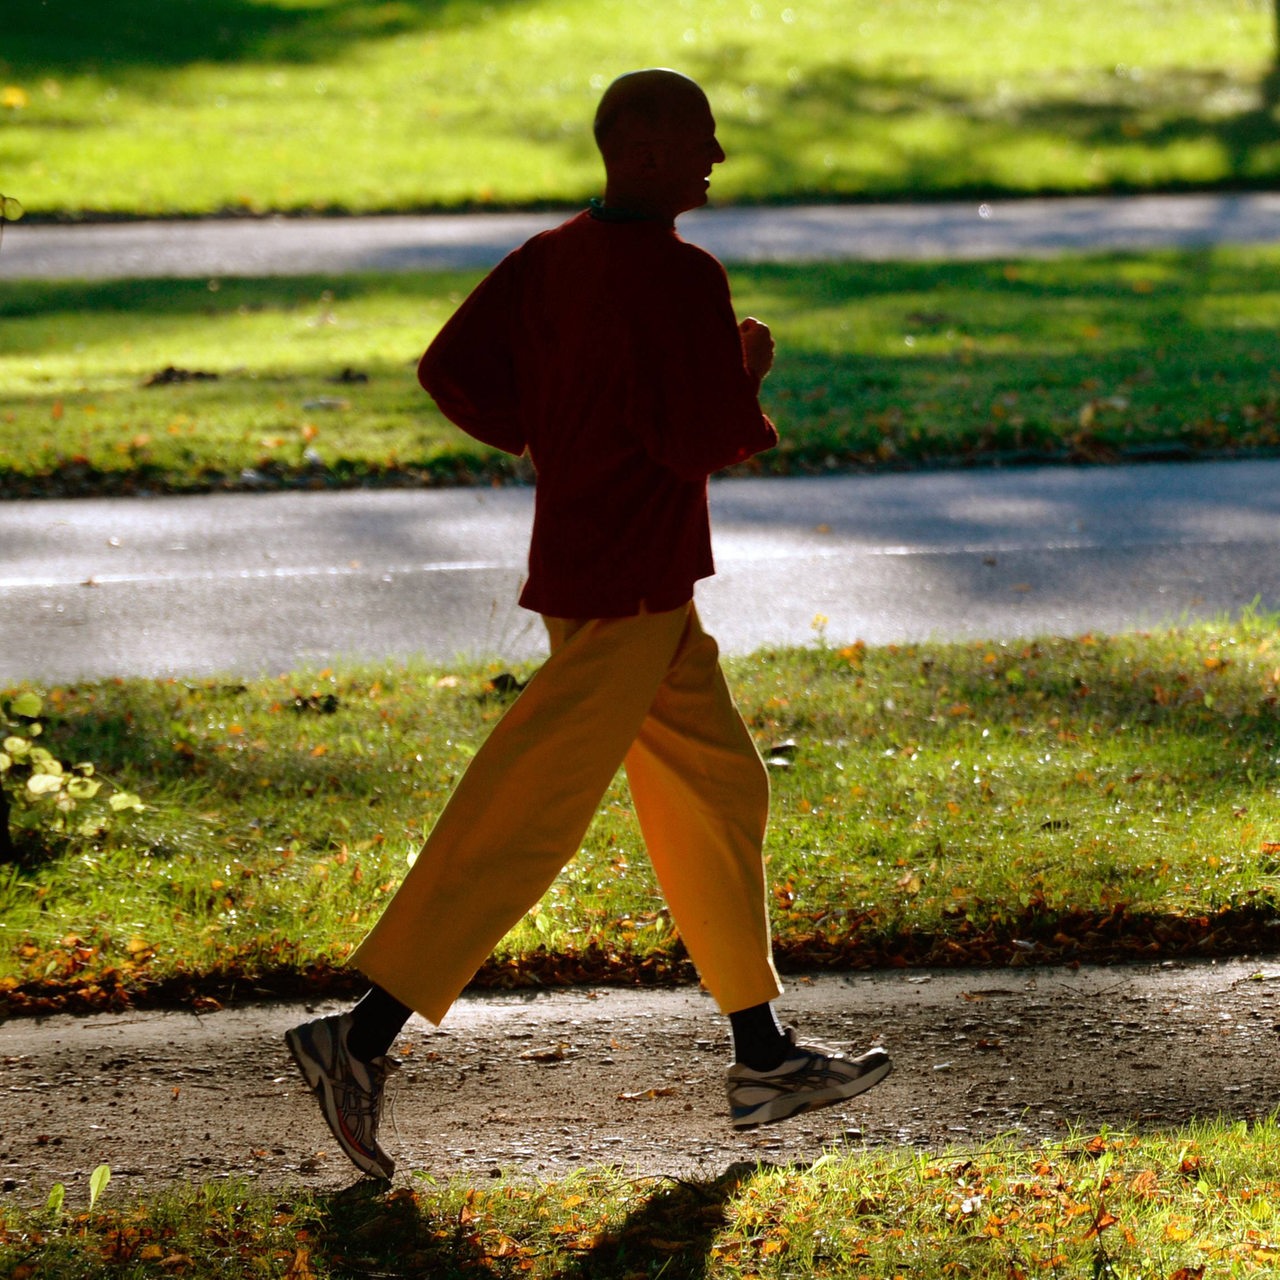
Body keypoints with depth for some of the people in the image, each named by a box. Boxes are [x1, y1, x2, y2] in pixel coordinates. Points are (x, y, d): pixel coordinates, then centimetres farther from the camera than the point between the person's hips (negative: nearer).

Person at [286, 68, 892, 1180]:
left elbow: (454, 374, 6)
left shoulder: (552, 258, 8)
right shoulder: (681, 277, -17)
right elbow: (712, 440, -20)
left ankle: (763, 1058, 21)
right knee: (526, 816, -8)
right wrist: (749, 371, -1)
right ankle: (364, 1039, -8)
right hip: (628, 587, -10)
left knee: (717, 788, 15)